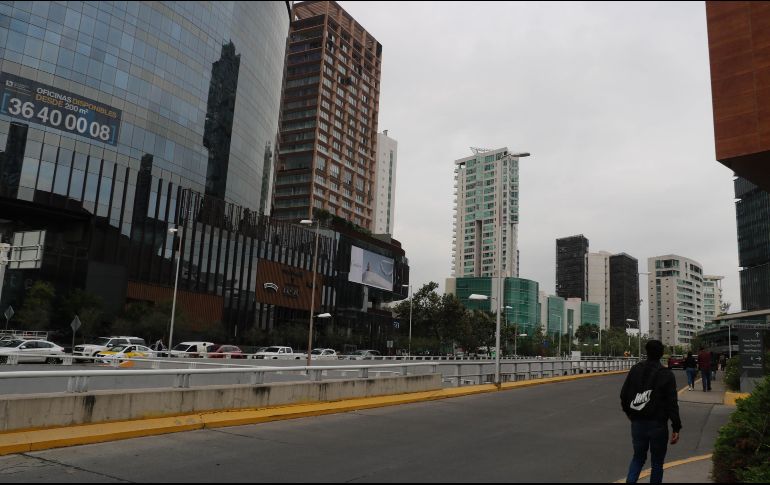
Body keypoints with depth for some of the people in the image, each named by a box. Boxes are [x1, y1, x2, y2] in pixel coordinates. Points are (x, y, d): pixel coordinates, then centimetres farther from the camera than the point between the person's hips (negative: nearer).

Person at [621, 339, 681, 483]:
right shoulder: (666, 374, -9)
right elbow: (672, 403, -13)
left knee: (638, 457, 17)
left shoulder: (635, 370, 2)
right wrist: (676, 427, -9)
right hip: (658, 425, -3)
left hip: (637, 423, 3)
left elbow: (623, 395, 6)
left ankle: (630, 480, -1)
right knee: (657, 462, 12)